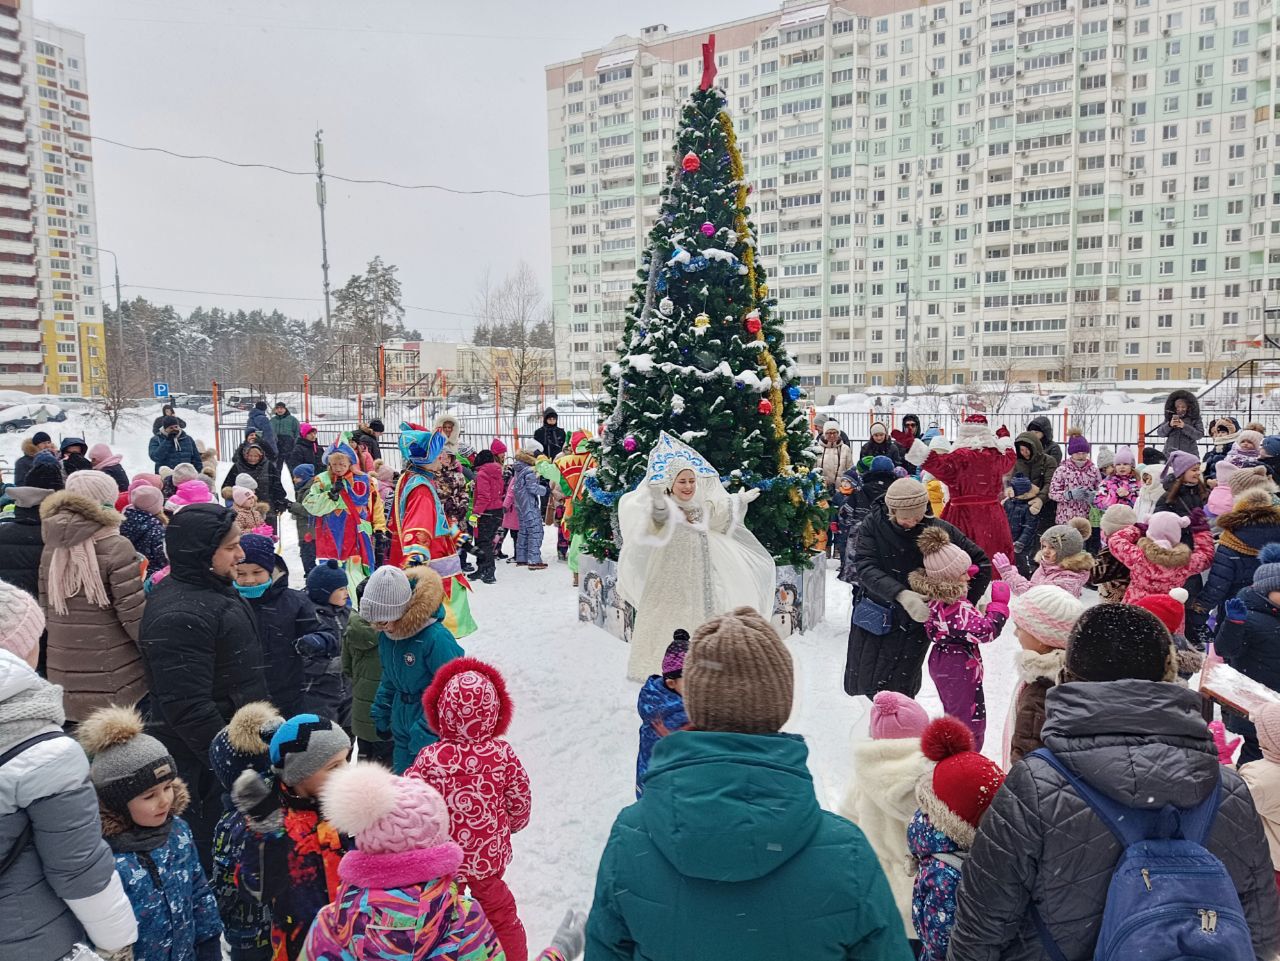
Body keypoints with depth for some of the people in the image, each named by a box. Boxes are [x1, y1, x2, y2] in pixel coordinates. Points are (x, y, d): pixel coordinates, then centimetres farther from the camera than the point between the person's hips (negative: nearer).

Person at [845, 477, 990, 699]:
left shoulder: (939, 529, -16)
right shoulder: (873, 524, -15)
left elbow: (981, 562, -6)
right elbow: (866, 567, -26)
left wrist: (968, 602, -15)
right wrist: (901, 594, -40)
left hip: (915, 620, -2)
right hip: (875, 613, 2)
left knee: (897, 689, -2)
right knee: (862, 681, 15)